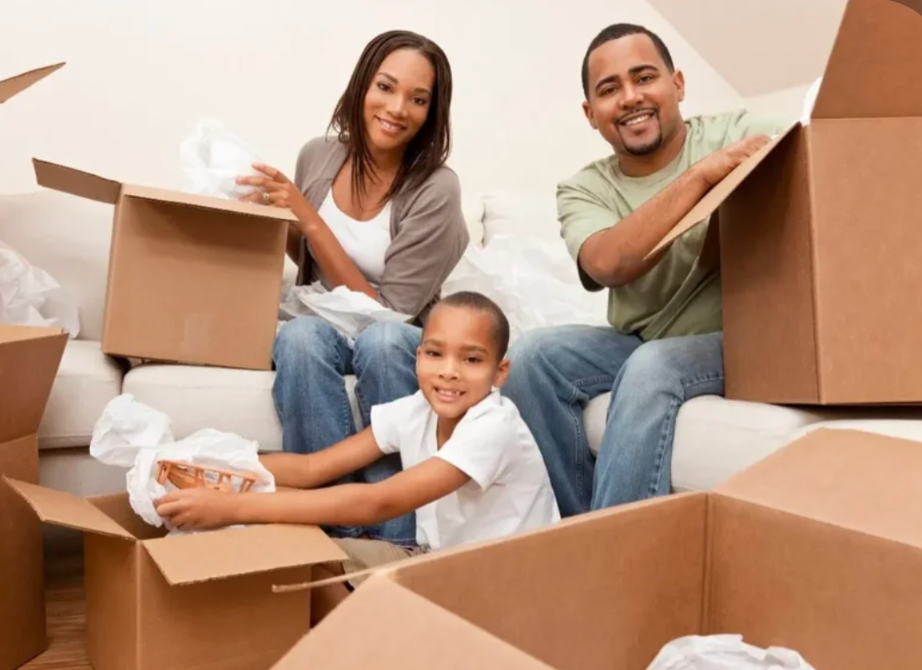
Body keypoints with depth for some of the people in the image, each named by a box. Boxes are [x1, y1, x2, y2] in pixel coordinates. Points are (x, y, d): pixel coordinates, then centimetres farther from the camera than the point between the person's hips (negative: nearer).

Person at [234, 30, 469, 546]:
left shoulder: (435, 188, -18)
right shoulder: (318, 157, -3)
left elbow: (386, 311, -19)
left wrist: (308, 218, -23)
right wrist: (277, 217, -7)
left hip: (399, 341, -3)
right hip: (325, 327, 3)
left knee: (381, 341, -37)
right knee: (300, 335, -32)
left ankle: (396, 536, -25)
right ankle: (335, 518, -24)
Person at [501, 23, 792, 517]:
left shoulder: (738, 135, -4)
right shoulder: (584, 190, 1)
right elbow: (608, 265, -21)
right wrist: (701, 175, -26)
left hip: (739, 340, -3)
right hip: (639, 346, 4)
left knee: (650, 368, -32)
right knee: (532, 354, -18)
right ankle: (577, 525, -8)